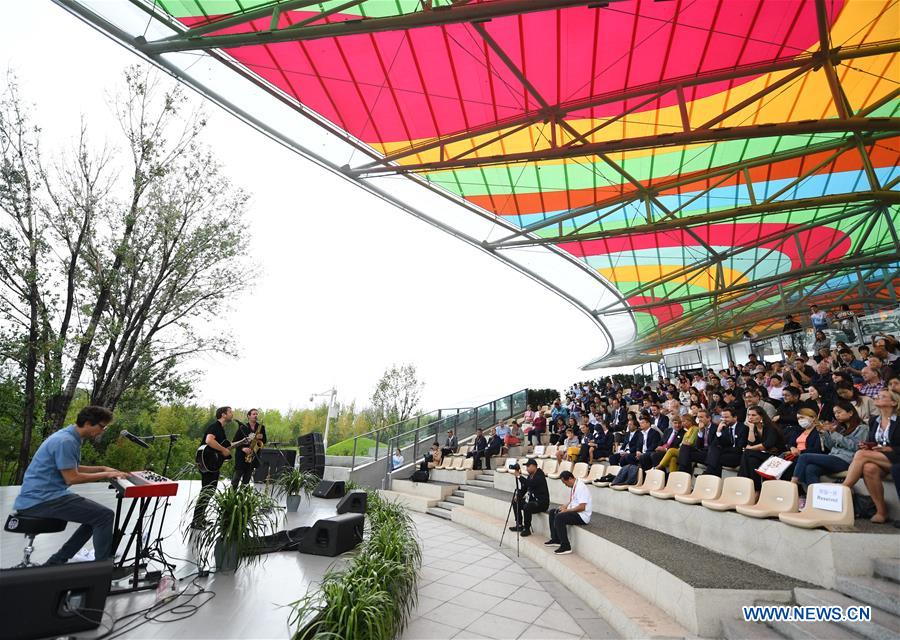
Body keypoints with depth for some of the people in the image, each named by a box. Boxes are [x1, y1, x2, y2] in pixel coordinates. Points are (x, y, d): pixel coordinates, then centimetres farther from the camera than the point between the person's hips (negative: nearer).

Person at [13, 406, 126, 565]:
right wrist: (105, 475, -11)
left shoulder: (71, 437, 11)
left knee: (96, 515, 17)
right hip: (41, 499, -11)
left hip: (41, 496, 11)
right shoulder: (65, 441, -21)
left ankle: (57, 562, 20)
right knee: (105, 515, -17)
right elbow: (71, 478, -20)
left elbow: (73, 469, 24)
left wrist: (103, 469, 15)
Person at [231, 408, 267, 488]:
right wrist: (242, 448, -17)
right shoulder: (242, 427, -2)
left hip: (254, 457, 3)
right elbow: (234, 441, -3)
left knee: (246, 480, 8)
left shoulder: (261, 427, 7)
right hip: (241, 456, -3)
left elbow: (264, 441, 10)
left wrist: (262, 437, -12)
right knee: (236, 479, -1)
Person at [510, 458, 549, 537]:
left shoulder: (540, 475, -20)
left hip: (542, 502, -10)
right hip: (532, 499, 10)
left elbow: (530, 484, -35)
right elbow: (524, 487, 13)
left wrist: (519, 476, -31)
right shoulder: (530, 475, 6)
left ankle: (527, 529, -14)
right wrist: (518, 495, -2)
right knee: (515, 502, 9)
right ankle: (519, 525, 17)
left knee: (526, 506, -33)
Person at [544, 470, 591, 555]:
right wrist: (565, 506, 4)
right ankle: (555, 539, 15)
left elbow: (582, 507, -27)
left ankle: (565, 546, -21)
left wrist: (567, 510, -20)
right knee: (552, 512, 12)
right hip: (574, 511, 11)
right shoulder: (573, 487, 10)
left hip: (582, 515, -11)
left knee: (559, 517, -29)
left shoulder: (580, 487, -21)